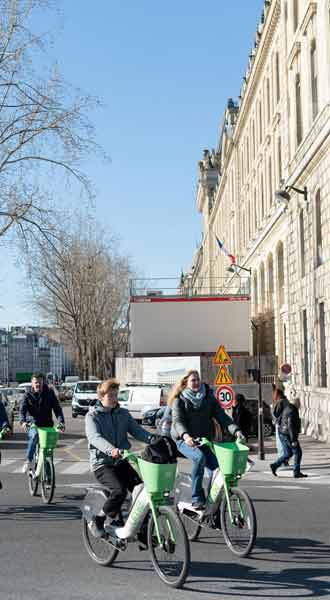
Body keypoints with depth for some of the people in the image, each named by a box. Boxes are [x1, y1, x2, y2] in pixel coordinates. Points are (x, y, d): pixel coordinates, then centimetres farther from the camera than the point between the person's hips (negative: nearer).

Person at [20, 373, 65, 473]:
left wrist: (61, 421, -20)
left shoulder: (50, 393, 3)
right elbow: (22, 409, -11)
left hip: (47, 425, 2)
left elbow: (57, 408, -4)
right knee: (34, 435, -34)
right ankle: (28, 461, -25)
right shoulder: (28, 395, 1)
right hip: (33, 425, -2)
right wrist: (23, 421, -32)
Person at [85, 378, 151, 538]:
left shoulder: (123, 414, 14)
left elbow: (137, 430, 2)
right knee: (119, 490, -28)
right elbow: (95, 437, -20)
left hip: (122, 461, 5)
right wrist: (111, 450, -40)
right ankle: (97, 522, -6)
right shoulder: (92, 415, -2)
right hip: (102, 463, -5)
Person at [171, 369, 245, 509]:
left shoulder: (209, 398, 9)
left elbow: (222, 416, 1)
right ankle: (197, 498, -24)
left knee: (215, 465, -18)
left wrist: (236, 430, -16)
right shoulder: (179, 400, 0)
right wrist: (186, 435, -34)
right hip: (185, 440, -3)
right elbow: (178, 420, -14)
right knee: (200, 458, -32)